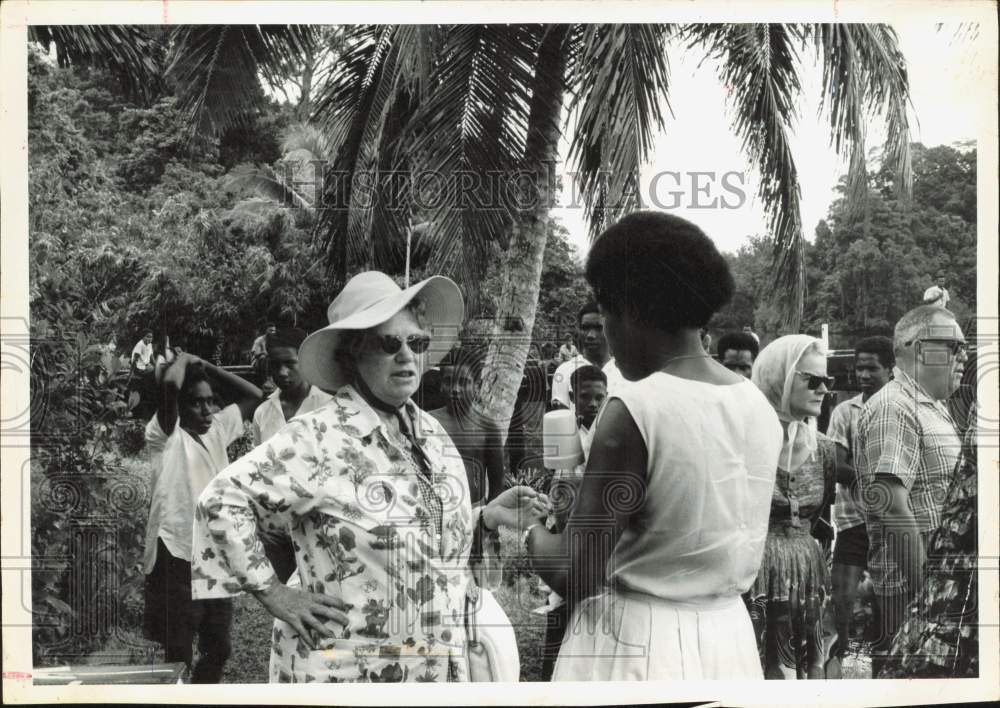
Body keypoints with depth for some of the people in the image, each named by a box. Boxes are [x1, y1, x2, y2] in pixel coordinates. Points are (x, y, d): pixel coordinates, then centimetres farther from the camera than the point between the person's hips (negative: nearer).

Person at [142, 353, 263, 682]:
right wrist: (184, 360, -4)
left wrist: (207, 367, 10)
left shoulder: (217, 429, 12)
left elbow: (253, 395, 18)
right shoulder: (166, 436, -7)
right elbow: (169, 384, -25)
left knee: (218, 649, 15)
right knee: (179, 656, -2)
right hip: (177, 559, -7)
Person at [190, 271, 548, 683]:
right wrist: (272, 592, -12)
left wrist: (488, 517, 1)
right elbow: (221, 500, -13)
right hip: (342, 673, -6)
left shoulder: (435, 437, 9)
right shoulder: (317, 439, -12)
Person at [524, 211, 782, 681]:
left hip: (635, 647, -7)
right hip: (729, 642, 7)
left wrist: (529, 531, 2)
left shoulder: (635, 408, -18)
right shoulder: (758, 406, 3)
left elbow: (574, 574, -18)